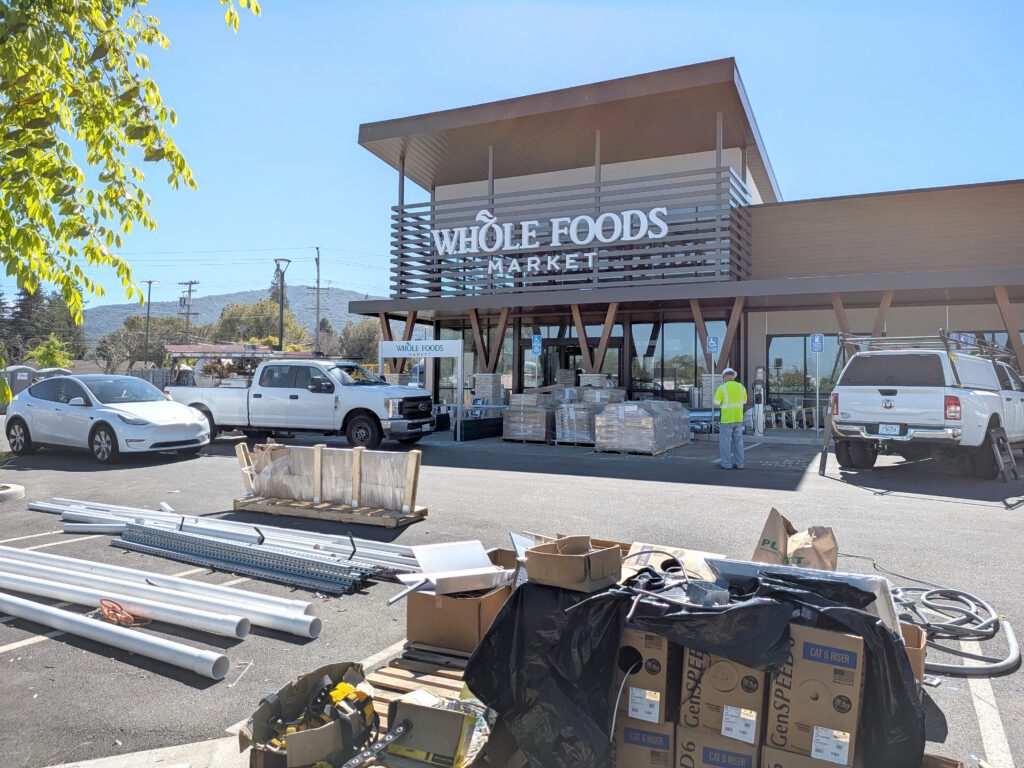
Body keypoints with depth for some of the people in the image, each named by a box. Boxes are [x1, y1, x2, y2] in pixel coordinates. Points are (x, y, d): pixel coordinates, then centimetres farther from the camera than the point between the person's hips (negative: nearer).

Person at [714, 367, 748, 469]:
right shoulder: (741, 387, 4)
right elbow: (744, 401, 15)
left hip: (726, 418, -5)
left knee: (725, 441, 1)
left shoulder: (722, 388, -12)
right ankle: (739, 464, 11)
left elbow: (716, 403, -11)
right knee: (738, 441, 10)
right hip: (738, 418, 5)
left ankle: (726, 464, 1)